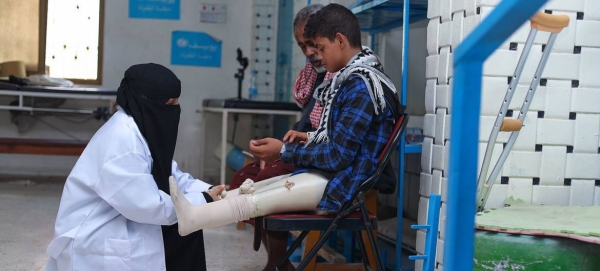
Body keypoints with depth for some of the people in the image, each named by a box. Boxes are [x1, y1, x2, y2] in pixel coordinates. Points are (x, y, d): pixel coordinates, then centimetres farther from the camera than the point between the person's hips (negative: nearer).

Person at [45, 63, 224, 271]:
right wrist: (203, 200, -17)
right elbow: (147, 206, -27)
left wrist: (208, 192, -8)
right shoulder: (121, 139, -27)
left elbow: (172, 176, 8)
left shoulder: (144, 128, 3)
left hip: (122, 224, 9)